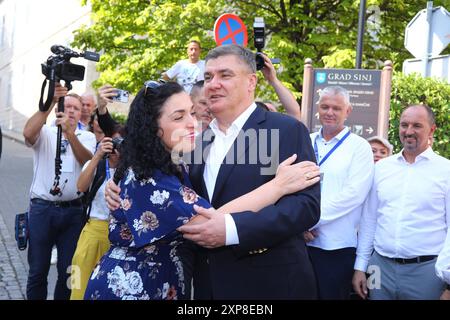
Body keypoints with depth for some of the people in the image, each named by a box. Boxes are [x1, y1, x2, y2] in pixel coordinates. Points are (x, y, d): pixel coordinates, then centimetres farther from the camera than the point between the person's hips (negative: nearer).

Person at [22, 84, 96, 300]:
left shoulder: (87, 137, 8)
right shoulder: (45, 133, 3)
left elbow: (86, 159, -13)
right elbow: (28, 133, -20)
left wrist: (70, 133, -29)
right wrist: (51, 102, -26)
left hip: (73, 211, 2)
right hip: (42, 209, -1)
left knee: (68, 271, 8)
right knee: (38, 270, 6)